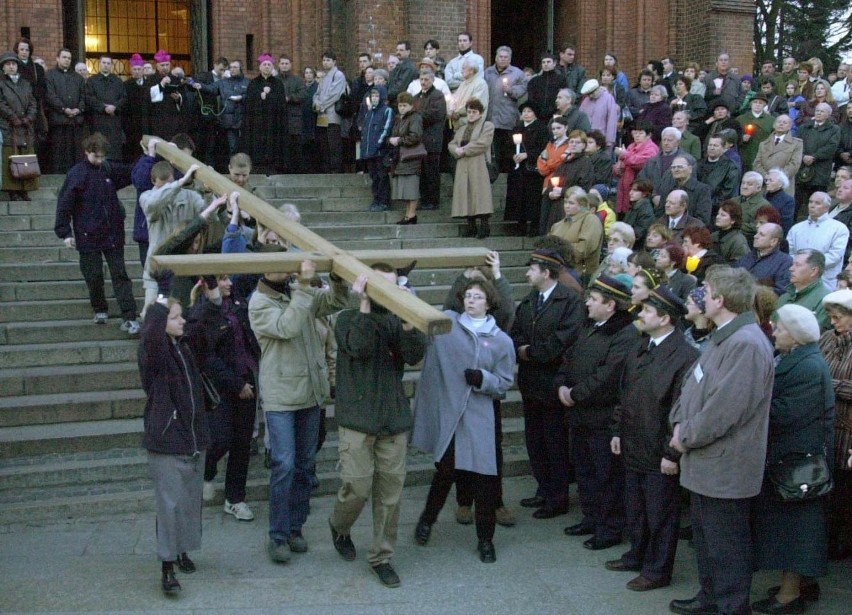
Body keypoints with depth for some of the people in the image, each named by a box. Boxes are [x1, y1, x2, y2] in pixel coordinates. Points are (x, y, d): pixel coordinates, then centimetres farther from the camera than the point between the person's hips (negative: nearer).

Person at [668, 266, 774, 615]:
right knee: (705, 536, 22)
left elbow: (725, 407, -26)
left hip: (725, 467, -10)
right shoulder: (722, 337, 12)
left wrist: (687, 436, -16)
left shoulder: (747, 344, -23)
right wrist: (679, 422, 1)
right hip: (706, 463, 10)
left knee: (726, 545, 2)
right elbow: (693, 383, 16)